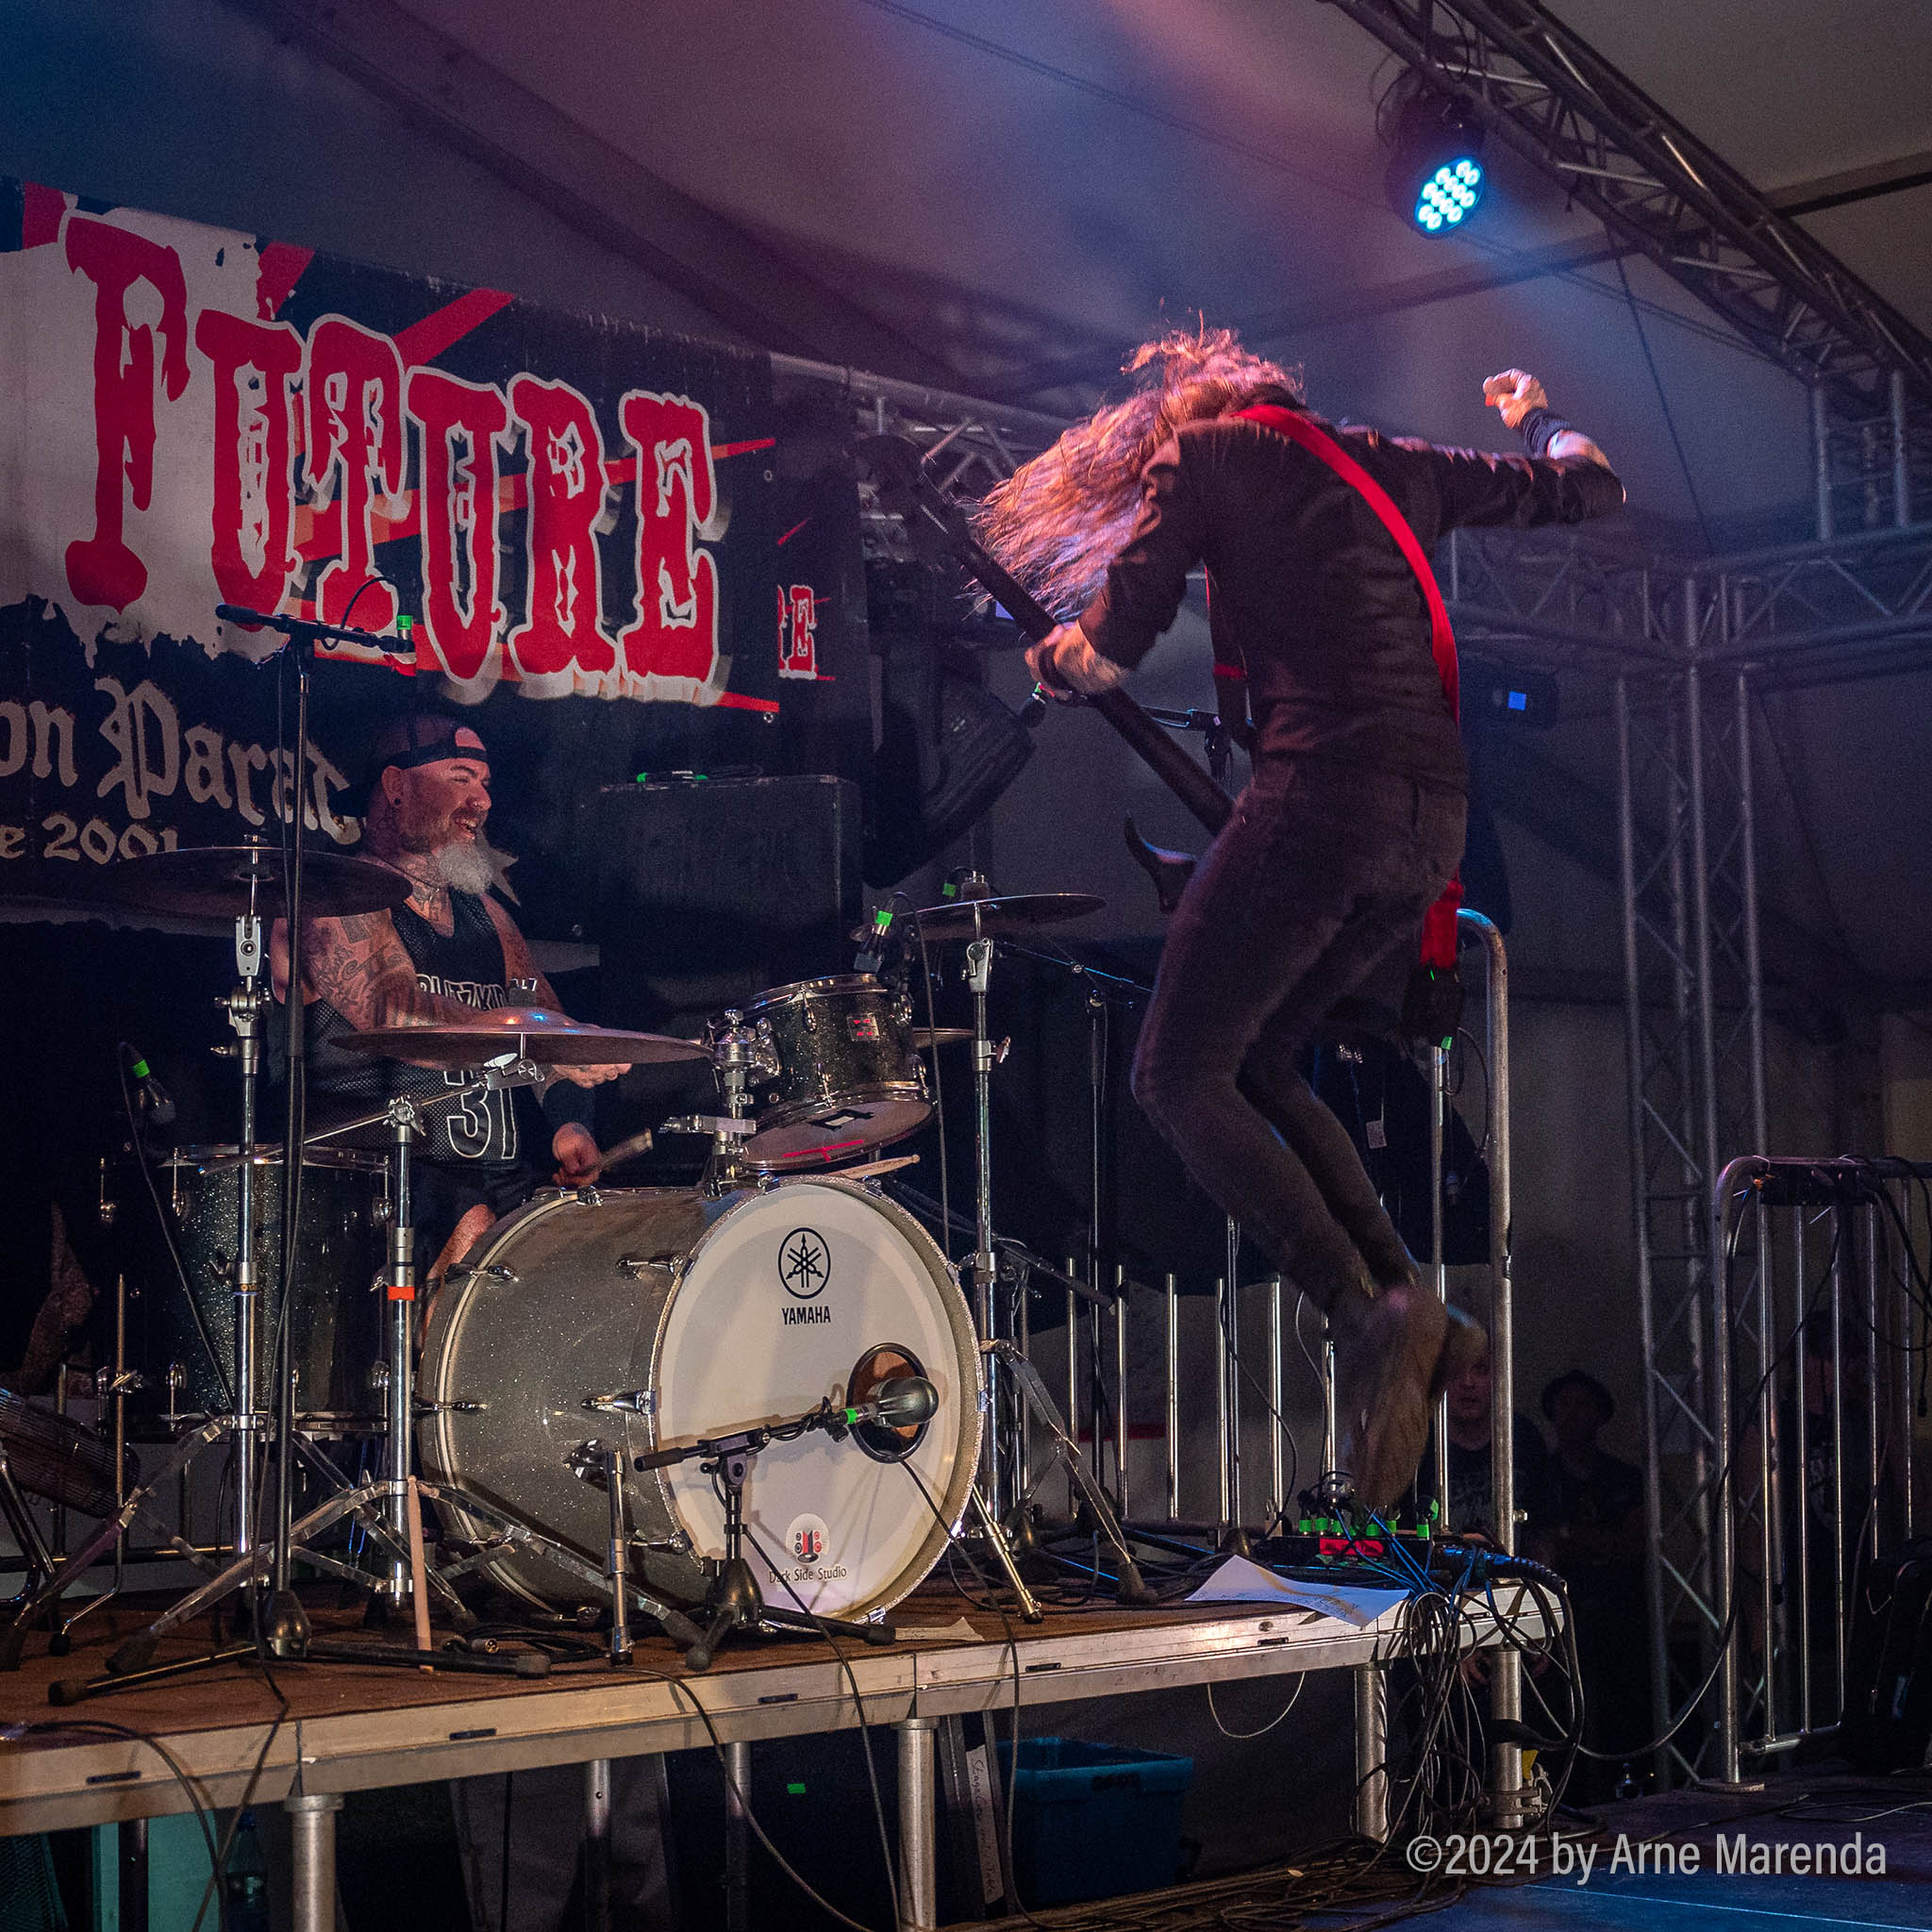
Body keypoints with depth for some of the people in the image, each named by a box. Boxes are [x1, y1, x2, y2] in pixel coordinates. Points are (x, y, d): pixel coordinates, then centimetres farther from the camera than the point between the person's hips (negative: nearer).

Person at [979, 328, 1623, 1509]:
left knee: (1179, 1078, 0)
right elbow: (1590, 491, 30)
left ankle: (1366, 1312, -17)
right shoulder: (1392, 465, 23)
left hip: (1320, 794, -7)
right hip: (1433, 822, 7)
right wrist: (1536, 418, 52)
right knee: (1255, 1065, 19)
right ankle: (1416, 1314, 5)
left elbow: (1113, 649, 4)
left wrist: (1053, 657, 27)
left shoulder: (1199, 454, 9)